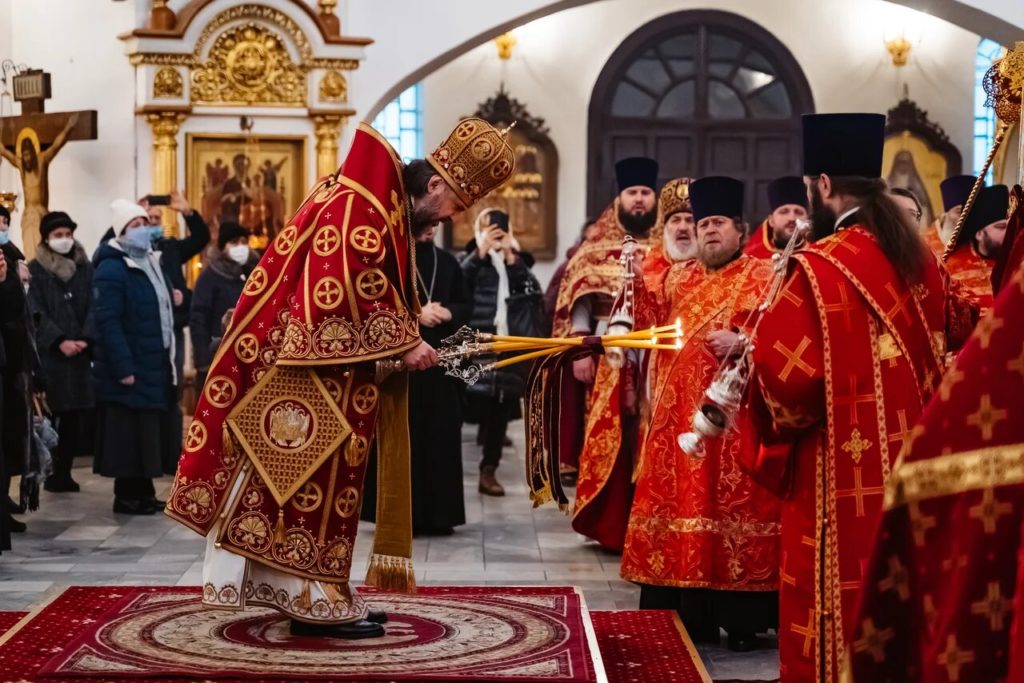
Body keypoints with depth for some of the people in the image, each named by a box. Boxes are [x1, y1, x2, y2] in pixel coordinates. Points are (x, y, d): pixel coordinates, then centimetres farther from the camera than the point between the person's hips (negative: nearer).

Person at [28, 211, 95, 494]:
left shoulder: (85, 267, 11)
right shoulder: (35, 270, 1)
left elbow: (93, 307, 4)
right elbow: (36, 313, -5)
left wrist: (85, 339, -10)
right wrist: (59, 341, -16)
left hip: (80, 353, 3)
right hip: (48, 354, -3)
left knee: (77, 415, 2)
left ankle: (63, 471, 12)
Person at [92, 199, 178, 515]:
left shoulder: (151, 262, 14)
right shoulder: (112, 269, -14)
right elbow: (108, 322, -21)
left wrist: (170, 349, 13)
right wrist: (123, 367, -25)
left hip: (155, 363, 9)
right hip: (130, 367, -9)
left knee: (150, 428, 12)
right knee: (128, 431, -4)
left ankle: (143, 491, 20)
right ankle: (126, 496, 4)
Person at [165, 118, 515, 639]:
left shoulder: (388, 207, 15)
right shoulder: (362, 208, -18)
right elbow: (349, 294, -25)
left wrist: (404, 341, 6)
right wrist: (401, 343, -17)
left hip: (328, 373, 10)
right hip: (317, 373, -10)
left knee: (307, 480, 11)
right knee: (314, 480, -5)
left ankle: (306, 593, 16)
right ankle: (314, 602, 0)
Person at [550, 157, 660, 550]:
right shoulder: (597, 250, 10)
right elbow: (580, 304, 4)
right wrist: (580, 352, -7)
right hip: (607, 359, 0)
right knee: (606, 442, -2)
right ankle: (607, 526, 5)